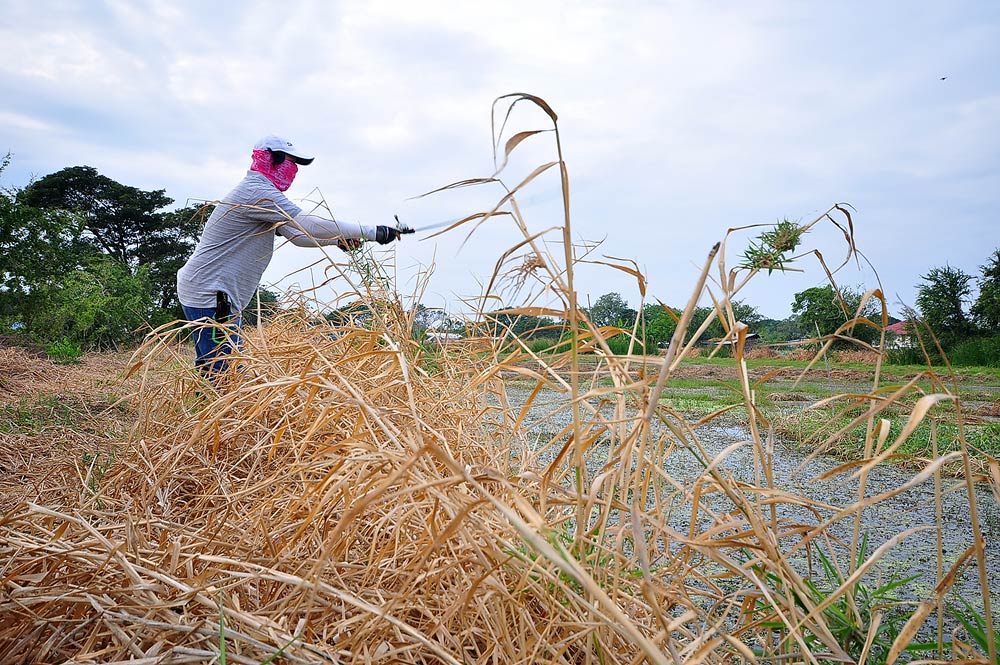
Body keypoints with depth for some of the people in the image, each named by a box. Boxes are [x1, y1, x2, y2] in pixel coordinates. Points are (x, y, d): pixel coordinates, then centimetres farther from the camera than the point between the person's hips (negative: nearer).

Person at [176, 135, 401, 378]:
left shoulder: (261, 193, 18)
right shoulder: (257, 191, -16)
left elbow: (298, 235, 19)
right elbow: (311, 225, -24)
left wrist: (339, 239, 4)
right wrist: (371, 232, -21)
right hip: (209, 295, -11)